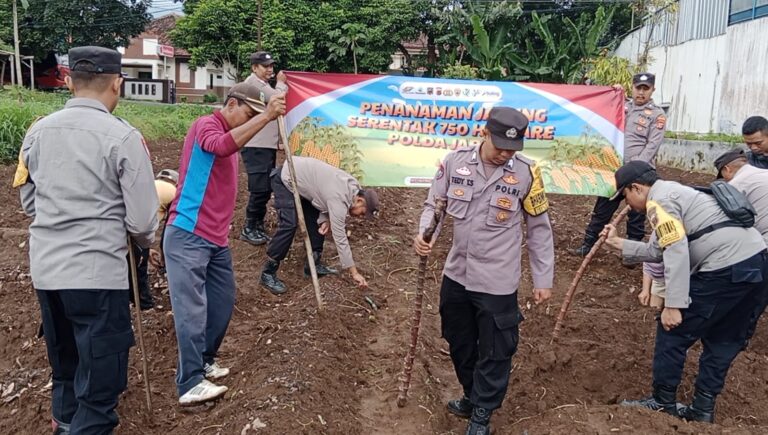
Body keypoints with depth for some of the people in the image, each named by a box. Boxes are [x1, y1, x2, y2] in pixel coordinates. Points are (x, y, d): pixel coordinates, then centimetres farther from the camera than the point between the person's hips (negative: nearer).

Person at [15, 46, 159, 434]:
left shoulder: (37, 132, 3)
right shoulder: (122, 137, -13)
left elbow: (28, 203, 15)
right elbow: (141, 220, -11)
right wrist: (145, 241, 11)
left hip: (45, 270, 7)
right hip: (97, 272, -7)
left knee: (64, 362, 26)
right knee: (99, 377, 5)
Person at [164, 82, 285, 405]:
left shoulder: (231, 134, 18)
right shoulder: (206, 125, -10)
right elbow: (221, 146, -34)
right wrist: (266, 116, -38)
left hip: (216, 239, 9)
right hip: (187, 235, -9)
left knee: (223, 302, 13)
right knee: (192, 308, -8)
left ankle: (204, 361, 29)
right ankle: (190, 384, -2)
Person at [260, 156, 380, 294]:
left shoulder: (353, 187, -4)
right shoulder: (340, 199, -30)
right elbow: (340, 238, -28)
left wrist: (325, 219, -12)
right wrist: (354, 272, -24)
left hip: (300, 178, 9)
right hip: (285, 179, -9)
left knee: (316, 221, 5)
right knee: (289, 225, -19)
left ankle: (313, 264, 14)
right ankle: (268, 273, -11)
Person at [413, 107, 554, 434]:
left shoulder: (526, 173, -11)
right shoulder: (455, 162, -7)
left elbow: (539, 229, -2)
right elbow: (434, 204, 4)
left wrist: (543, 279, 0)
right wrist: (424, 234, -17)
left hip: (497, 283, -3)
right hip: (456, 275, 3)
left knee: (495, 353, 7)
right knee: (459, 343, 21)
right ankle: (473, 396, 46)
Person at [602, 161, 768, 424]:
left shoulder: (659, 200, -7)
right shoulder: (673, 192, 24)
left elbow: (676, 253, -18)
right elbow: (660, 251, 25)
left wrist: (673, 305, -18)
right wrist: (618, 244, 29)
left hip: (726, 270, -10)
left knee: (673, 332, 3)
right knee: (723, 341, 18)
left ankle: (663, 403, 15)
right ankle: (703, 409, 27)